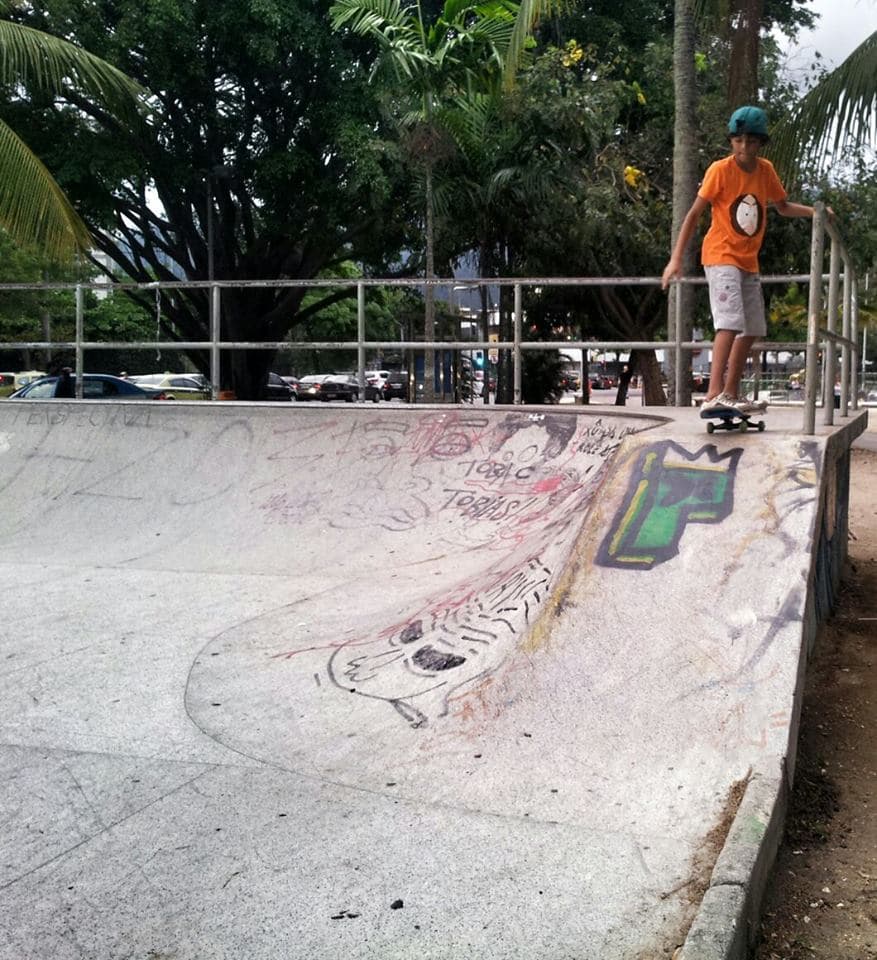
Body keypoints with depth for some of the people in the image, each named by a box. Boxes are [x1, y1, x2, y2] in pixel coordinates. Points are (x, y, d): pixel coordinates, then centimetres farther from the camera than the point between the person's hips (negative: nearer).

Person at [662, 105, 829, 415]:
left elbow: (783, 207, 20)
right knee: (730, 323, -24)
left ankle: (731, 394, 23)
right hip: (721, 256, -7)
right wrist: (676, 258, -17)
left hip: (748, 261, 7)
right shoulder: (720, 170, -11)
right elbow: (694, 214, -11)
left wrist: (814, 211, 3)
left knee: (752, 330, 12)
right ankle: (713, 395, -30)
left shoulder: (766, 170, 5)